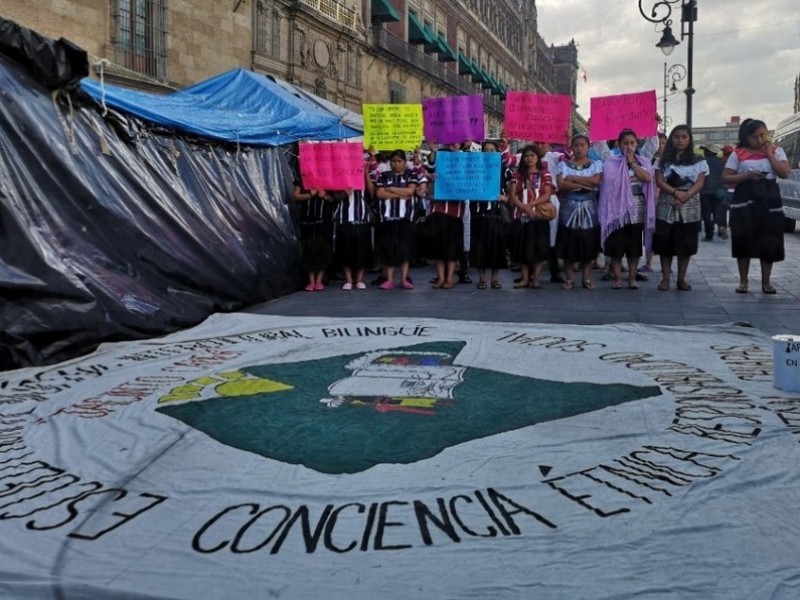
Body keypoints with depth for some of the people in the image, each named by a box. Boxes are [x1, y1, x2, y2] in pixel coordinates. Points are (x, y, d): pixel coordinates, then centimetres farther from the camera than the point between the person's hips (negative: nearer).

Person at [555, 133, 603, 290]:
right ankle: (569, 278, 6)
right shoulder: (564, 164, 6)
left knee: (588, 244, 1)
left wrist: (572, 178, -10)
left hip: (589, 209, 0)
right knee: (568, 245, -1)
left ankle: (586, 278, 9)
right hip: (569, 208, 0)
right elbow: (561, 184, -9)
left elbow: (595, 181, -12)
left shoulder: (596, 164, 6)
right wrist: (584, 185, -13)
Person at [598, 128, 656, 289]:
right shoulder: (612, 162, 0)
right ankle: (617, 278, 6)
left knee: (634, 245, 5)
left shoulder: (643, 161, 10)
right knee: (617, 245, -3)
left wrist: (632, 162, -8)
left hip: (637, 209, 3)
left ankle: (632, 278, 12)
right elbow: (612, 182, -11)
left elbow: (647, 177, -9)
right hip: (618, 207, -3)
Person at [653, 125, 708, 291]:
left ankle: (681, 279, 10)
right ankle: (665, 278, 5)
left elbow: (699, 184, -3)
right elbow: (659, 182, -4)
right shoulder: (662, 161, 8)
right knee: (665, 244, -2)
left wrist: (685, 197, -19)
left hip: (689, 208, 0)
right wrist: (676, 192, -20)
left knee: (686, 245, 2)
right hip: (666, 207, 0)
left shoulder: (699, 161, 7)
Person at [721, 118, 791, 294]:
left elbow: (784, 173, -6)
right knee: (744, 242, 0)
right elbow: (725, 179, -1)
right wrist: (747, 175, -14)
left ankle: (766, 281, 12)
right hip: (745, 201, -1)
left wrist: (769, 154, -8)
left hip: (770, 200, 1)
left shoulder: (776, 150, 7)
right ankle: (743, 281, 10)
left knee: (769, 242, 2)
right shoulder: (739, 154, 2)